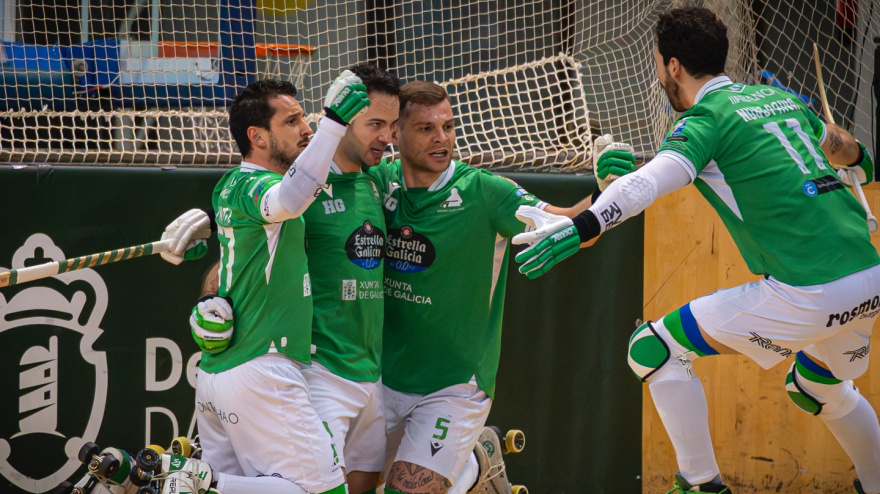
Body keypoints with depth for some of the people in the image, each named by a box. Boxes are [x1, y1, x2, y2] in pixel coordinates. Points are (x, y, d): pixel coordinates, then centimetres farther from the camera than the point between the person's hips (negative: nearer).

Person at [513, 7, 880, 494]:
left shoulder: (707, 119, -4)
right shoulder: (780, 98, 17)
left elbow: (652, 180, -25)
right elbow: (840, 145, 37)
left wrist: (583, 226, -39)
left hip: (807, 296, -8)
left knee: (654, 349, 2)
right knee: (817, 389, 36)